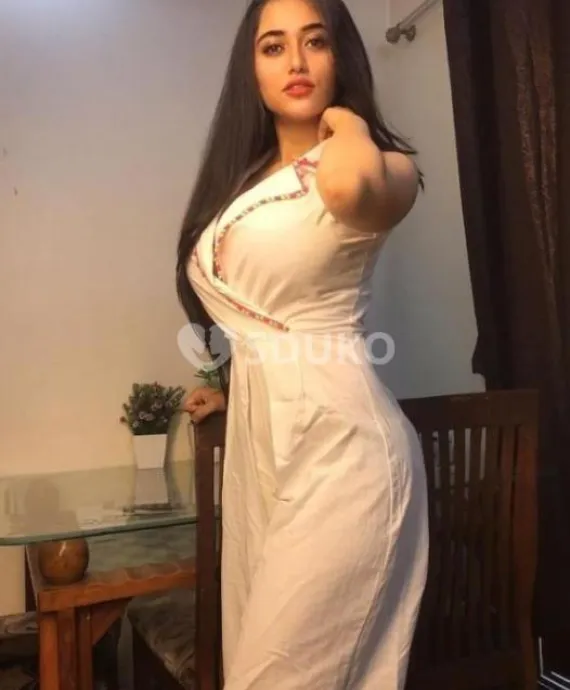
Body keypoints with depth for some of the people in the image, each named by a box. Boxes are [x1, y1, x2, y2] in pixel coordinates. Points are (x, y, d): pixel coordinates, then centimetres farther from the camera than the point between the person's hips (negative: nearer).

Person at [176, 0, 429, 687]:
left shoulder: (384, 167, -5)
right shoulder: (240, 179, 15)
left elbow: (348, 184, -32)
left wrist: (345, 118, -11)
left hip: (337, 448, -7)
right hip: (256, 447, 7)